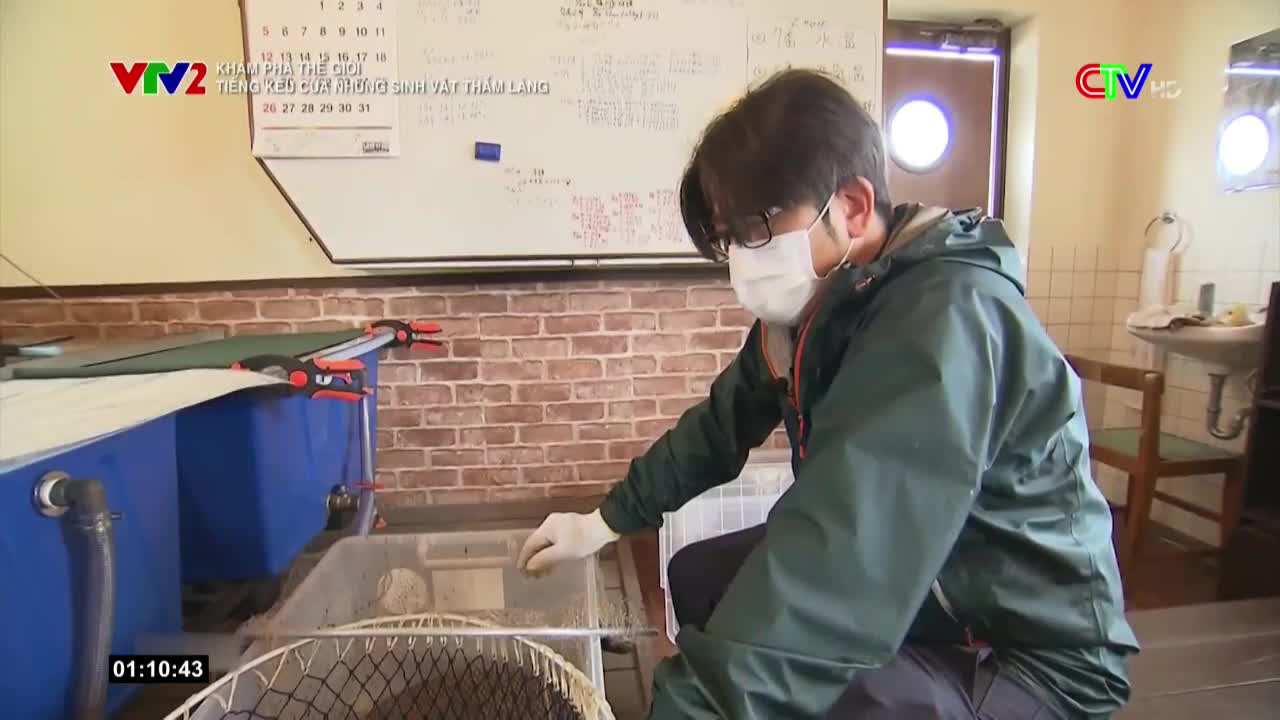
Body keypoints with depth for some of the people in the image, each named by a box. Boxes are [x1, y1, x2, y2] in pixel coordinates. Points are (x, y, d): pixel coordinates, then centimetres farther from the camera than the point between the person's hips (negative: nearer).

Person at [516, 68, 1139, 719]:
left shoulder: (947, 320, -31)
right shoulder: (818, 303, -3)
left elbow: (845, 560, -42)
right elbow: (724, 421, 6)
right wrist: (608, 519, 5)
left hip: (1026, 654, -7)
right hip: (907, 591, 8)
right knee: (698, 574, 11)